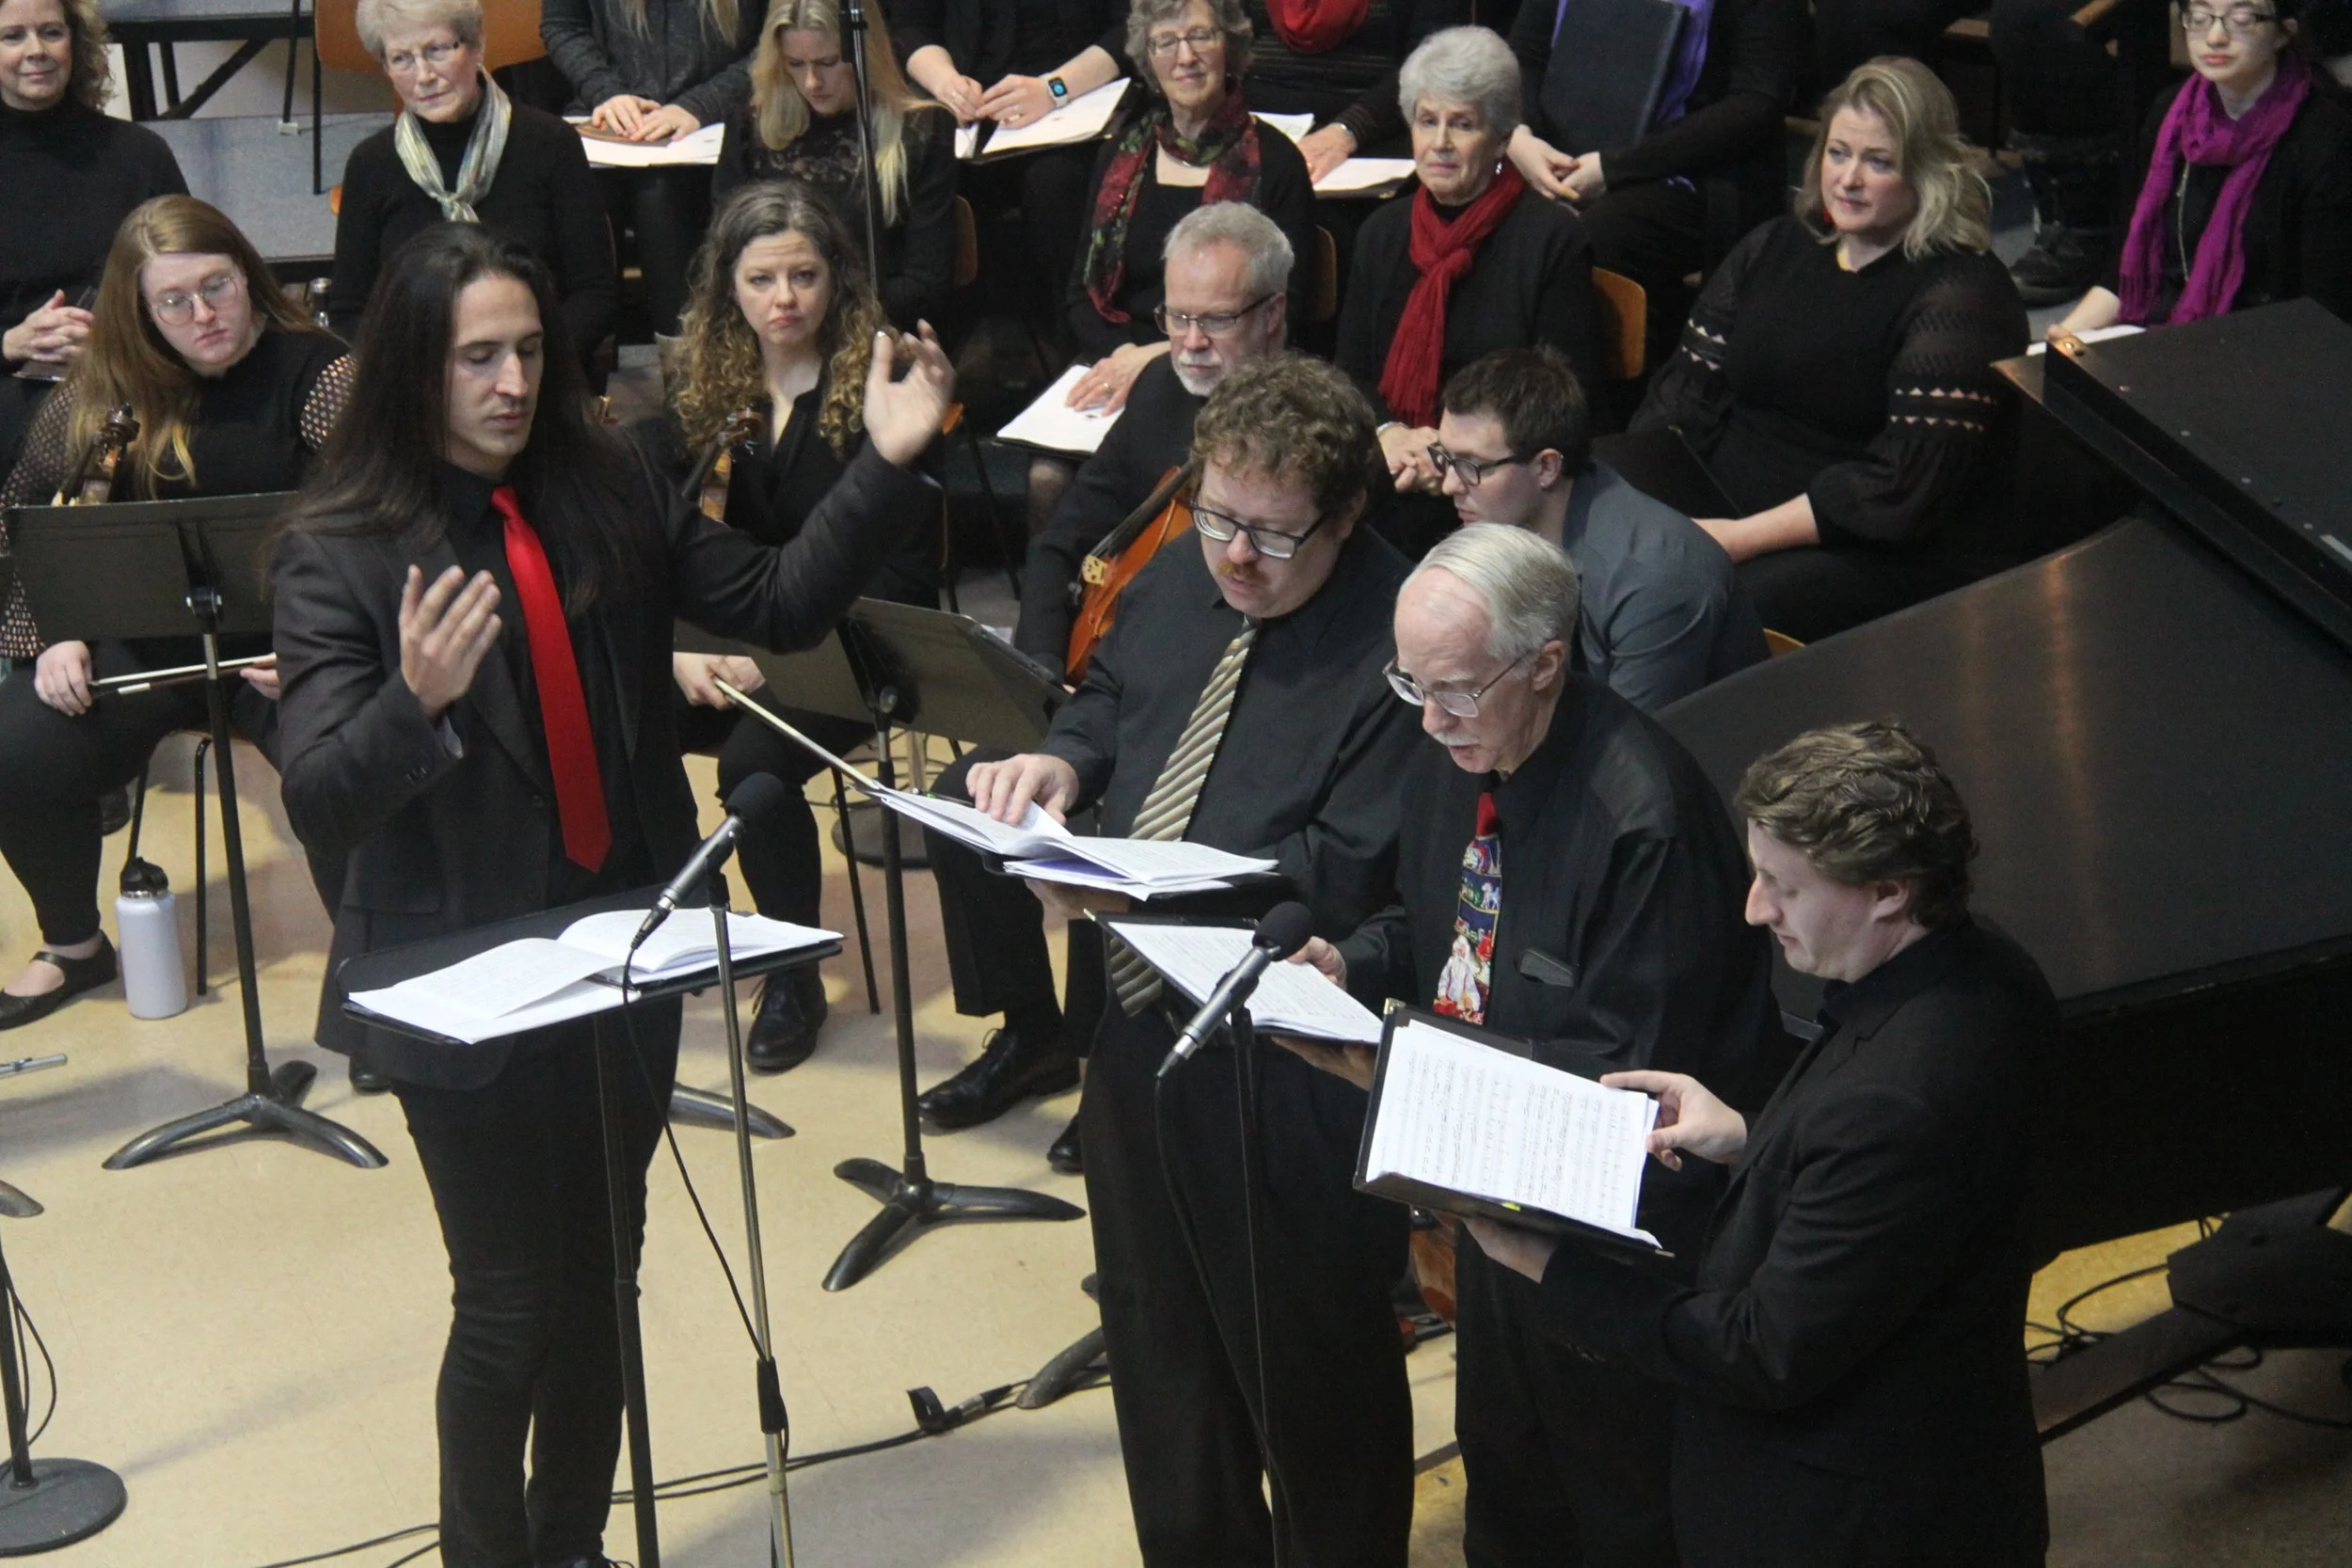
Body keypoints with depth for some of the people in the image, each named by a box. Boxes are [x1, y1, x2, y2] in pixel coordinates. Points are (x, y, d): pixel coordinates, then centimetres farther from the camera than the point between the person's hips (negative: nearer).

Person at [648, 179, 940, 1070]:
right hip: (724, 638, 4)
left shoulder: (880, 385, -8)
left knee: (756, 763, -31)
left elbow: (901, 566, -11)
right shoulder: (695, 384, 5)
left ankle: (796, 982, -8)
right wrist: (680, 646, -15)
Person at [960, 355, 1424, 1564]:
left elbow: (1343, 877, -26)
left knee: (1309, 1363, 10)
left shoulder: (1395, 645, -22)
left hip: (1284, 1068, -8)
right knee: (1156, 1330, 25)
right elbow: (1108, 696, 20)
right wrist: (1064, 760, -3)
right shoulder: (1178, 577, 3)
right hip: (1136, 1022, 8)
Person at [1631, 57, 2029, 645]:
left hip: (1900, 553, -6)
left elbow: (1905, 485, -18)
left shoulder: (1960, 295, -9)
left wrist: (1741, 538, -22)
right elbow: (1688, 392, 9)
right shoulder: (1773, 250, 13)